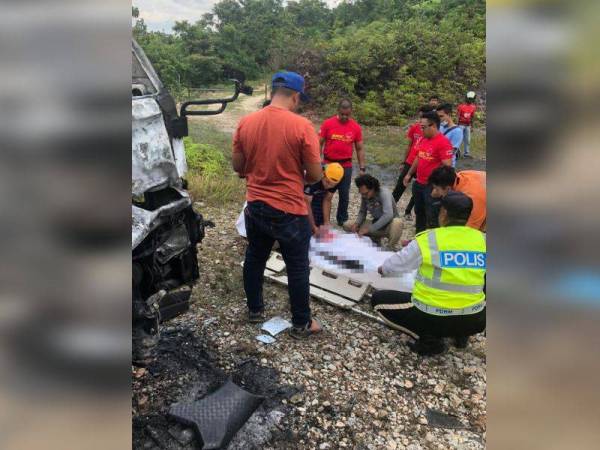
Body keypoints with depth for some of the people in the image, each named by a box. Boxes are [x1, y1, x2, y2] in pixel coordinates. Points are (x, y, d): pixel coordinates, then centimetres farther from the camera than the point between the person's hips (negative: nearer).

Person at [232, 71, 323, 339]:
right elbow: (315, 174, -12)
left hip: (255, 206, 5)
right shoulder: (302, 126, -15)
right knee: (297, 268, 10)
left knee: (254, 259, 22)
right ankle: (301, 324, 23)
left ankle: (255, 310, 38)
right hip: (289, 210, -5)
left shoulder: (245, 123, -1)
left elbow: (237, 167, 6)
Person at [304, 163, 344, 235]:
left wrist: (326, 222, -22)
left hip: (317, 194, 5)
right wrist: (313, 227, -40)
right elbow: (307, 203, -38)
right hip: (303, 195, -5)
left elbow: (327, 200, -15)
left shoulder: (334, 180, -24)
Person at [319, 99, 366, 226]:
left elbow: (360, 149, 5)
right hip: (328, 164, -1)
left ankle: (342, 220, 24)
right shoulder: (328, 123, -5)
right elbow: (319, 144, 0)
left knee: (344, 195, 8)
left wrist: (362, 168, 1)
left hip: (346, 166, 1)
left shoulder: (356, 127, -1)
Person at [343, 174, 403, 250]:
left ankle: (390, 248, -15)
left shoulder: (384, 193, -25)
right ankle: (375, 239, 6)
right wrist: (357, 223, -16)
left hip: (389, 225, -5)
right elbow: (362, 212, 6)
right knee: (347, 225, -7)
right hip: (376, 224, 5)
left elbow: (388, 215, -39)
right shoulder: (364, 196, -8)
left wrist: (370, 229, -39)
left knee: (397, 222, -41)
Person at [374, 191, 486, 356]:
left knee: (378, 299, 12)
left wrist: (383, 269, 27)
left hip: (432, 317, -5)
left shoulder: (428, 240, -11)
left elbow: (396, 264, 3)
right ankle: (461, 333, 15)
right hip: (474, 321, 5)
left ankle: (429, 339, 2)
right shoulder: (482, 240, -2)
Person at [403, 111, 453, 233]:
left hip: (433, 186, -9)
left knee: (432, 217, 1)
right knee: (419, 212, 21)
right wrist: (409, 174, 23)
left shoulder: (443, 142, -19)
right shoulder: (423, 139, 7)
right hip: (419, 184, 9)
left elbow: (447, 167, -21)